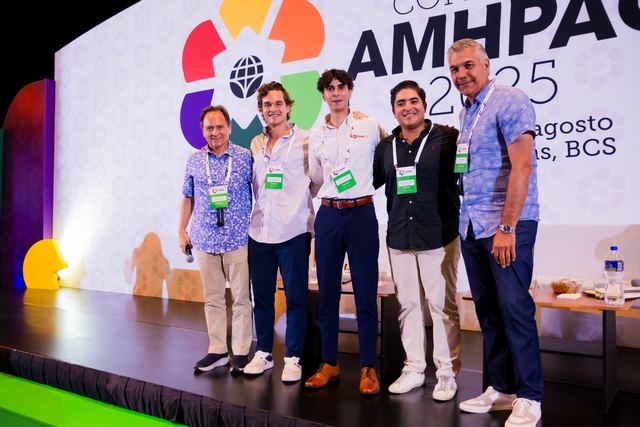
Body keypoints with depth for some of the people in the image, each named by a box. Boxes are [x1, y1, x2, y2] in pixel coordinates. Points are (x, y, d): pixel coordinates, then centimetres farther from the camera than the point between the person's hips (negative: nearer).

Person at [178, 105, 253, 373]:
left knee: (241, 297, 4)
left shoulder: (246, 157, -2)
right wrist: (182, 231, 9)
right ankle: (217, 350, 21)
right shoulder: (194, 161, 6)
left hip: (238, 240, -3)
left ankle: (241, 351, 15)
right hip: (205, 241, 3)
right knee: (212, 298, 10)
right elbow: (188, 198, 14)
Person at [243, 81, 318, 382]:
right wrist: (253, 218, 12)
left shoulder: (305, 141, -2)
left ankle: (293, 358, 17)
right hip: (259, 233, 5)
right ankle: (263, 353, 27)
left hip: (293, 232, -4)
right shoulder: (255, 145, 11)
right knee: (261, 297, 12)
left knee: (295, 298, 3)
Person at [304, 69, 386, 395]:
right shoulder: (316, 135, 10)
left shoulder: (370, 127, 1)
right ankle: (329, 363, 19)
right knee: (328, 292, 7)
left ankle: (368, 368, 10)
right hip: (327, 214, 3)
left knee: (365, 292, -1)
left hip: (361, 212, -3)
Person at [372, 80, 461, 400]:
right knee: (407, 305, 12)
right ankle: (413, 369, 26)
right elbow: (368, 181, 20)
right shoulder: (386, 146, 11)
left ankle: (447, 373, 17)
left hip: (438, 237, -4)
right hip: (399, 239, 5)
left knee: (442, 306, 2)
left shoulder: (447, 138, -4)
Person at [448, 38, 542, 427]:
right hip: (472, 226, 8)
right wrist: (468, 221, 11)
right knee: (487, 308, 11)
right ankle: (501, 387, 22)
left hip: (508, 224, -8)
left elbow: (522, 166, -16)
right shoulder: (467, 113, 17)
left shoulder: (509, 101, -7)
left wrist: (507, 227, -20)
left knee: (514, 307, -5)